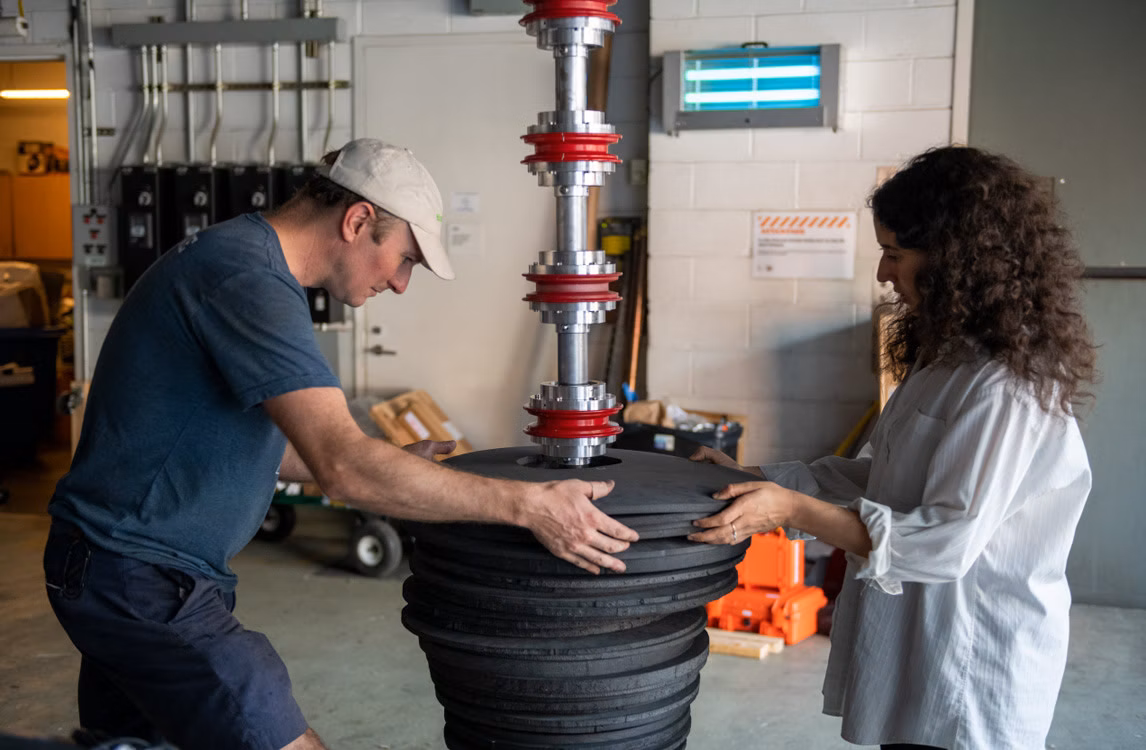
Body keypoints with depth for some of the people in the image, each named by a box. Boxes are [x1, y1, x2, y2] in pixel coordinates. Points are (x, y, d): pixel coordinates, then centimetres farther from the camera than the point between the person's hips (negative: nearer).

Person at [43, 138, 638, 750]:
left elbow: (253, 441, 19)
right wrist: (526, 505, -28)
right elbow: (341, 465, -31)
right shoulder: (246, 280, -22)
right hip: (147, 582, -11)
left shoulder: (243, 259, 11)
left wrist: (397, 464, 13)